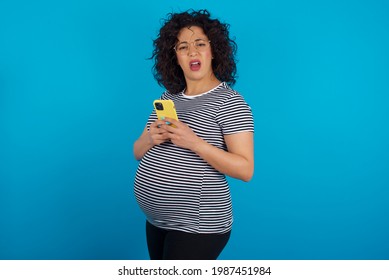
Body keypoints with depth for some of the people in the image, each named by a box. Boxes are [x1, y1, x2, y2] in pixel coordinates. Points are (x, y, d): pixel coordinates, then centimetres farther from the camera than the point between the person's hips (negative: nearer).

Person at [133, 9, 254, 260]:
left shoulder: (230, 102, -11)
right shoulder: (168, 97, 7)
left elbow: (245, 170, -17)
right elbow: (138, 153, 10)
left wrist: (194, 142, -27)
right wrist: (151, 139, -13)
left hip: (196, 226, -6)